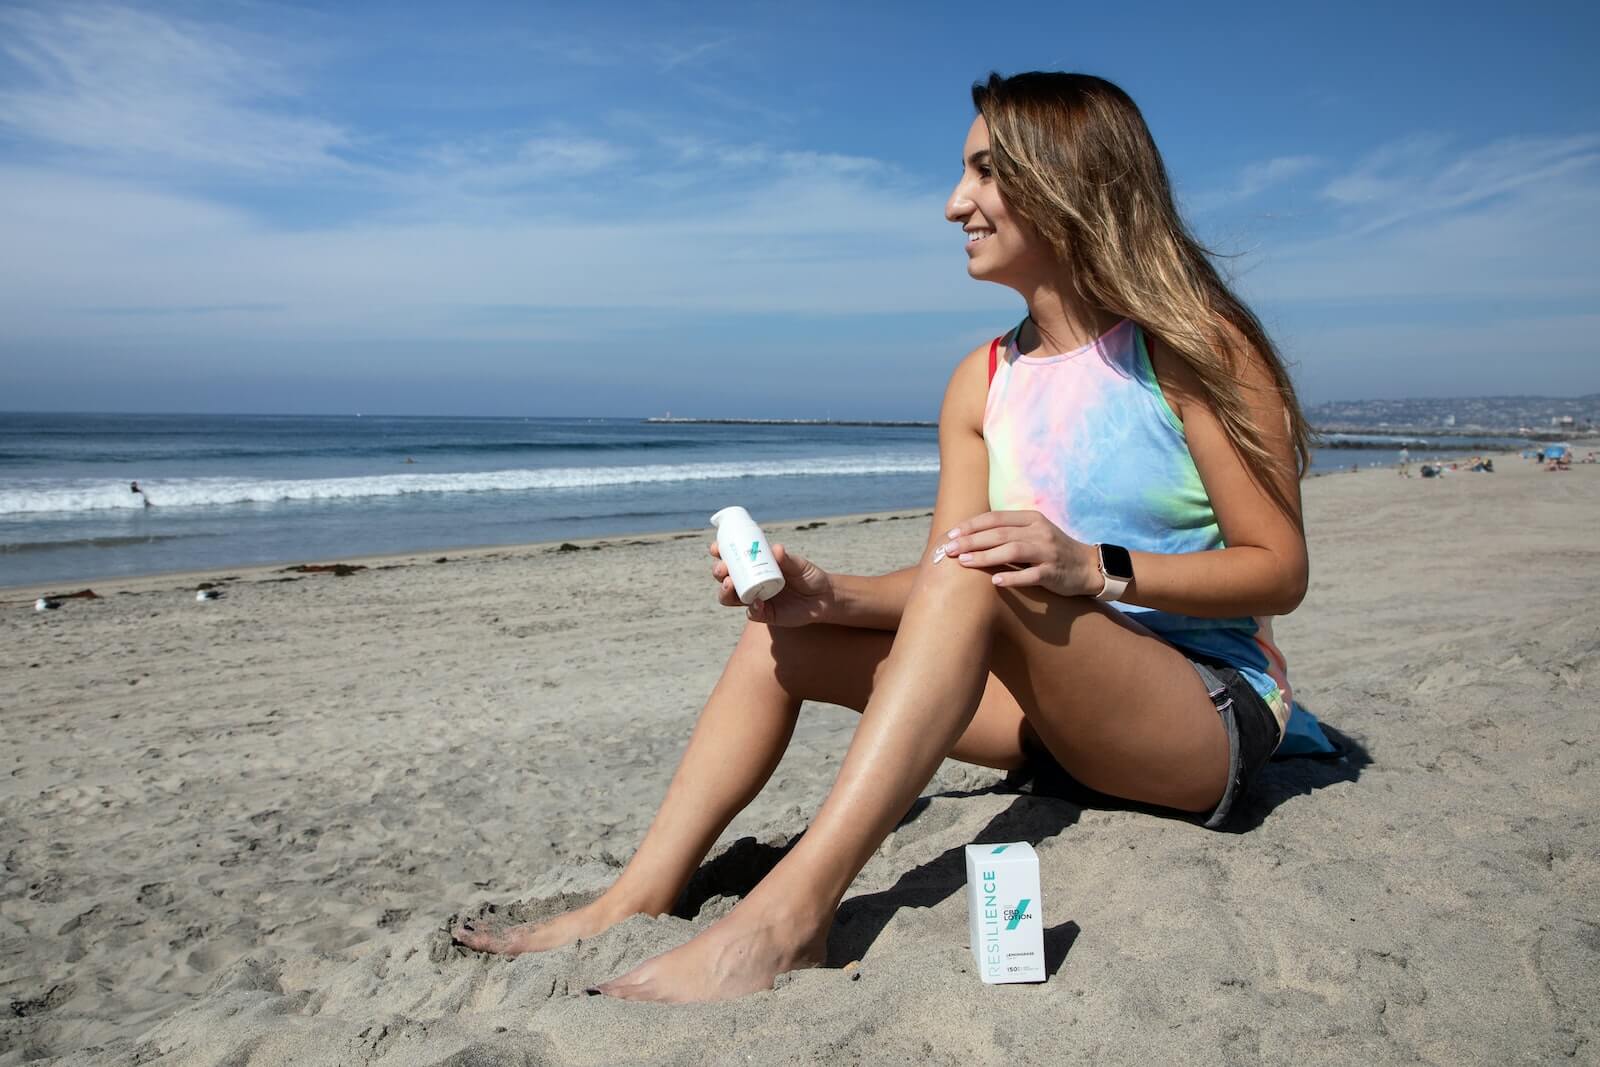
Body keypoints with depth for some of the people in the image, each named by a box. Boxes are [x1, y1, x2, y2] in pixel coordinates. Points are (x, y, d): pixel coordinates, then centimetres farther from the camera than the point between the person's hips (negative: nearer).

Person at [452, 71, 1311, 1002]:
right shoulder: (984, 383, 5)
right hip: (1061, 709, 6)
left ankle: (786, 919, -36)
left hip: (1215, 716, -6)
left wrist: (1093, 568, -27)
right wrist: (826, 594, -19)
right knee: (782, 630, -4)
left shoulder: (1189, 347, -11)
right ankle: (635, 903, -9)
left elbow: (1280, 570, -13)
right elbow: (937, 593, -1)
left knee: (975, 576, -34)